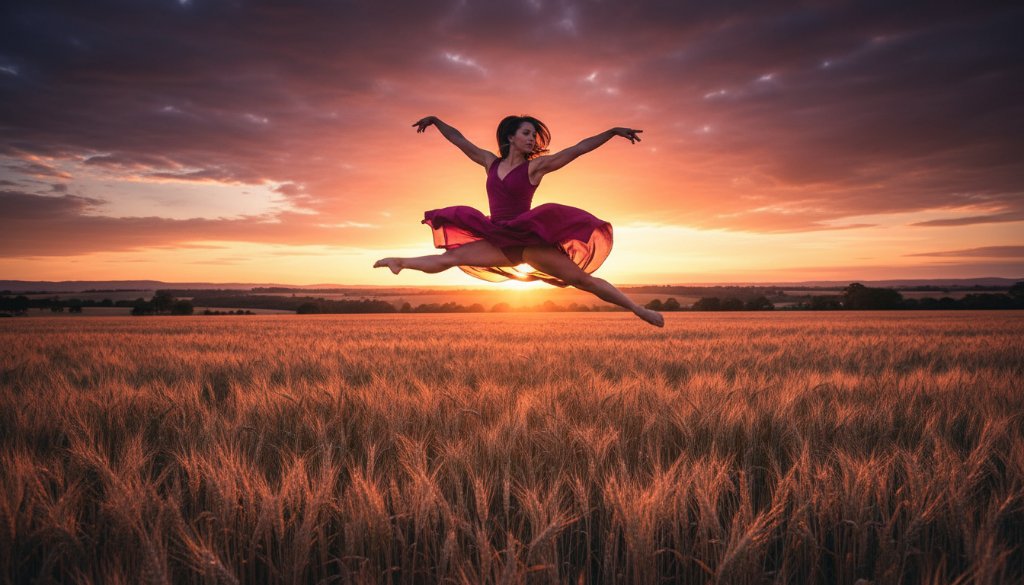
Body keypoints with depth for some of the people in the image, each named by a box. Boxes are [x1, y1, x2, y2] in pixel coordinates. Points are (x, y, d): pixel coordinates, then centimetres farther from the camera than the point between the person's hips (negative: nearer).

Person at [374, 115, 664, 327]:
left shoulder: (536, 166, -3)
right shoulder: (491, 162, 9)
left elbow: (579, 148, -7)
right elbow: (460, 140, 19)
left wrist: (613, 132, -11)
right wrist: (436, 122, 19)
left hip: (530, 241, -4)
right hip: (499, 243, 4)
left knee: (582, 279, -11)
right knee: (448, 258, 1)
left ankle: (640, 310, -6)